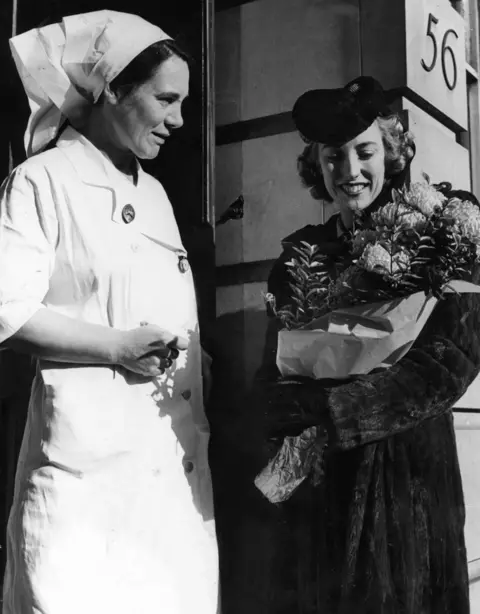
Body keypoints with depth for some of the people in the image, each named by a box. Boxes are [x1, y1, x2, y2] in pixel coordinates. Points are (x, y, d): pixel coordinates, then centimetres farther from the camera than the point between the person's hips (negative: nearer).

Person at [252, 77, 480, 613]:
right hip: (313, 486, 3)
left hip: (407, 480, -3)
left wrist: (333, 411, -21)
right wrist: (283, 446, -8)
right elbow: (273, 374, 10)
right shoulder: (300, 254, 8)